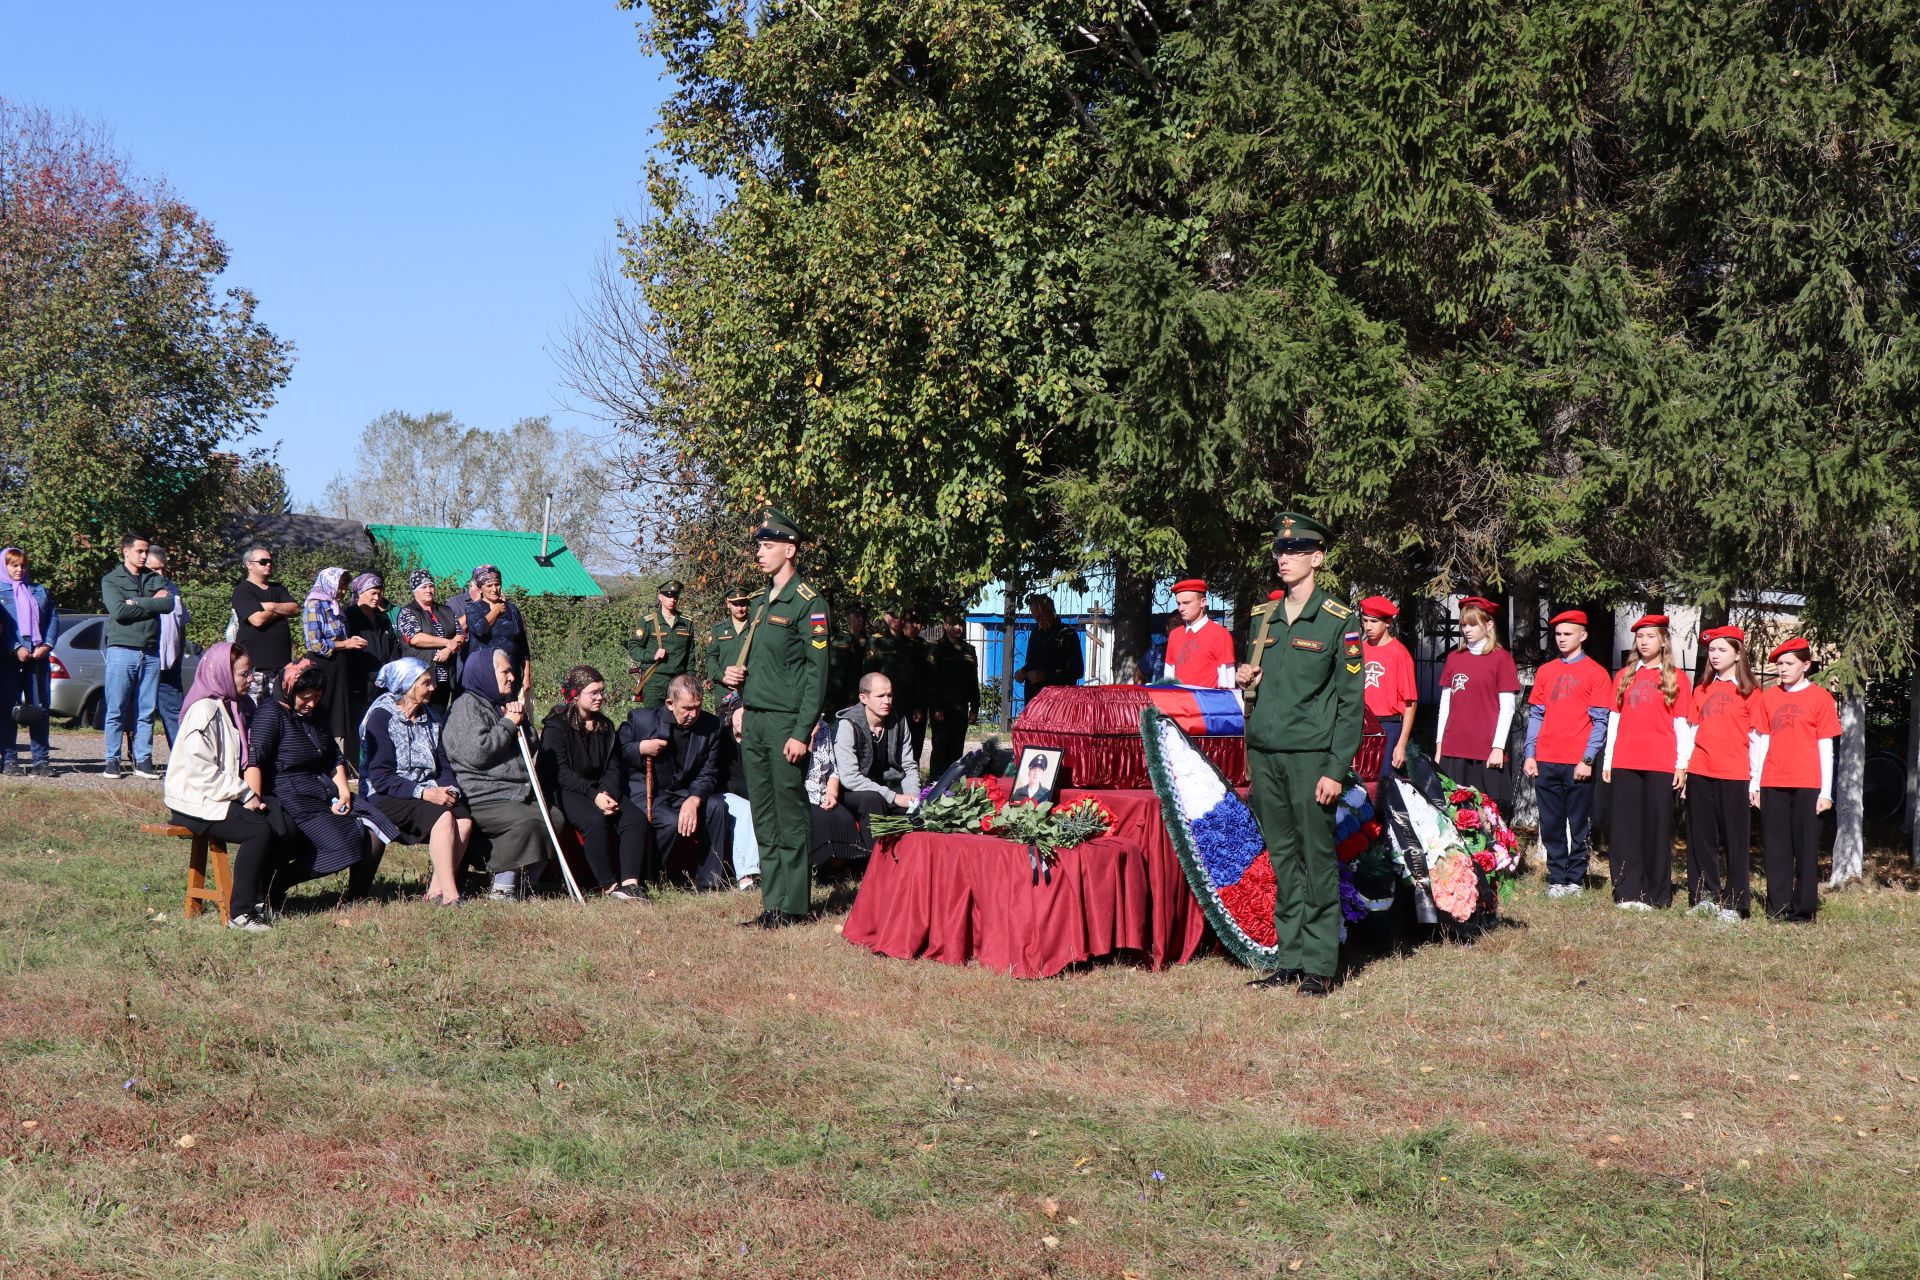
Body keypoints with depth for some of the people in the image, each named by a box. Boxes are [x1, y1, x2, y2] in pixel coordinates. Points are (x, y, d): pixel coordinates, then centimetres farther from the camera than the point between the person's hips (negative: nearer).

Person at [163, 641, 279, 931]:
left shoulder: (239, 706, 15)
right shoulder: (204, 711, -14)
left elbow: (244, 761, 22)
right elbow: (201, 770, -21)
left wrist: (252, 793, 3)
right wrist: (244, 795, -19)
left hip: (224, 796, 9)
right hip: (195, 802, -9)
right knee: (259, 829, -27)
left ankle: (259, 899, -4)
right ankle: (241, 913, -22)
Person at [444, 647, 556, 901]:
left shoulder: (500, 705, 25)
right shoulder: (466, 706, -4)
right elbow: (476, 752, -20)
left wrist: (521, 721, 6)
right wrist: (509, 724, -8)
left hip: (516, 793, 9)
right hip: (480, 798, -9)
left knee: (554, 818, -10)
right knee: (525, 822, -30)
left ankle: (525, 885, -3)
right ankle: (502, 889, -21)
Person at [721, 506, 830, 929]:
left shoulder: (808, 604, -8)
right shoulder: (762, 603, 17)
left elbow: (817, 672, -13)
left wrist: (802, 733, -18)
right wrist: (736, 673, 5)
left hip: (785, 723, -8)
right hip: (754, 721, 8)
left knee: (791, 817, -3)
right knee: (764, 819, 10)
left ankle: (794, 906, 2)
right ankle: (772, 904, 15)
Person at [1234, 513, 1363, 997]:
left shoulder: (1339, 621, -3)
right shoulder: (1266, 618, 14)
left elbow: (1351, 700, -6)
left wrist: (1337, 769, -12)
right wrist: (1247, 679, 1)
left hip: (1310, 756, -6)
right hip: (1264, 754, 6)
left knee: (1318, 858, -2)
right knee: (1282, 858, 9)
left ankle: (1319, 966, 3)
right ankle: (1289, 960, 14)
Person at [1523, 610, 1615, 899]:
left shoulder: (1595, 673, 0)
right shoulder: (1546, 671, 13)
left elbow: (1600, 721, -3)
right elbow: (1535, 715, 13)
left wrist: (1588, 759, -12)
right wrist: (1529, 755, 3)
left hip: (1578, 763, -4)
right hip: (1546, 762, 4)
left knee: (1579, 826, 3)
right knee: (1551, 825, 5)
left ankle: (1575, 880, 10)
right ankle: (1557, 879, 11)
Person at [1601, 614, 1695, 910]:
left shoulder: (1676, 678, 5)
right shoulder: (1625, 676, 14)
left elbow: (1683, 724, 1)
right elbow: (1614, 720, 14)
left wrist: (1682, 765, -7)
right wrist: (1607, 761, 8)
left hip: (1661, 765, -3)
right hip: (1625, 764, 3)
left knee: (1657, 828, -2)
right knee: (1625, 828, 1)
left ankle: (1656, 896, 3)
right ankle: (1627, 893, 2)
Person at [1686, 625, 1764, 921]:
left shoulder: (1749, 693, 1)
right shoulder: (1702, 691, 14)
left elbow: (1758, 739, -2)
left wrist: (1756, 782, -8)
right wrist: (1683, 771, 8)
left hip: (1735, 776, -4)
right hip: (1700, 775, 4)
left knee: (1736, 841, -2)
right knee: (1700, 839, 6)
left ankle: (1734, 904, 2)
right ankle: (1704, 897, 14)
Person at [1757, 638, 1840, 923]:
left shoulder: (1820, 698, 1)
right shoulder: (1769, 697, 10)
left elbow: (1826, 747, 0)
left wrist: (1826, 791, -5)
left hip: (1808, 785, -3)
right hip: (1773, 784, 3)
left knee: (1806, 847, 0)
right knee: (1776, 848, 4)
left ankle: (1804, 908, 5)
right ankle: (1778, 907, 9)